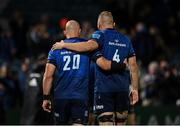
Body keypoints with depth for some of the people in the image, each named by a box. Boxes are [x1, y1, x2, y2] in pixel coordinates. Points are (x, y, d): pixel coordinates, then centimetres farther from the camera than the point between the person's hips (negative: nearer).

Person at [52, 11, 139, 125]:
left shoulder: (101, 35, 0)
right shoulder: (126, 40, 16)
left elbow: (89, 45, -23)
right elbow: (133, 65, 12)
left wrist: (64, 45, -14)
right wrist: (135, 89, 15)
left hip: (104, 87, -5)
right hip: (122, 88, 5)